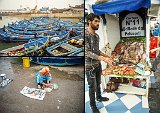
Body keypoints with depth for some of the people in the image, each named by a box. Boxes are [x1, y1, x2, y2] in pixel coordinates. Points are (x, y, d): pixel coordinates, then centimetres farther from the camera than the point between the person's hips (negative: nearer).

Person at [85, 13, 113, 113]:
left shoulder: (97, 36, 6)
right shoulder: (86, 34, -20)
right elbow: (87, 52, -25)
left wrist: (107, 56, 12)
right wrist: (103, 58, -33)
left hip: (98, 64, 7)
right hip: (90, 66, -7)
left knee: (98, 83, 23)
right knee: (92, 87, 5)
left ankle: (99, 97, 45)